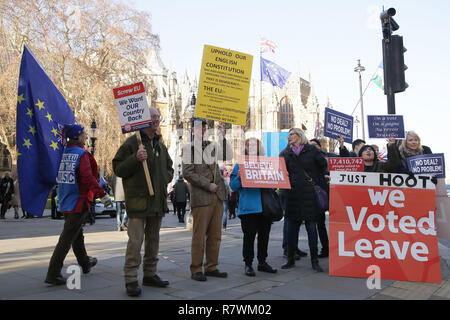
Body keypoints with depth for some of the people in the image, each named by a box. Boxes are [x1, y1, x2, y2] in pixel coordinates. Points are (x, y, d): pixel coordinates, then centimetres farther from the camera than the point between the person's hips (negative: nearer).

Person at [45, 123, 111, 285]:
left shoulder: (62, 152, 7)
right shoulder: (82, 154, -14)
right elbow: (88, 178, -25)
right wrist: (102, 194, -24)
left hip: (65, 202, 8)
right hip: (78, 201, -8)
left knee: (77, 234, 21)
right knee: (67, 237, -2)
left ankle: (85, 263, 39)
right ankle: (53, 274, 1)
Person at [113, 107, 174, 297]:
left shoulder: (160, 145, 16)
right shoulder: (132, 143, -5)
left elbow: (169, 168, 27)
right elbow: (118, 169, -9)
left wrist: (165, 179, 7)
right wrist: (135, 159, -23)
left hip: (158, 201, 7)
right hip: (138, 200, -7)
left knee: (153, 239, 13)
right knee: (135, 240, -8)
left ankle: (150, 274, 25)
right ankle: (131, 280, 2)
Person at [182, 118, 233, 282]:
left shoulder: (213, 146, 16)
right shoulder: (189, 148, 0)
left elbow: (228, 156, 2)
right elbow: (187, 172, -8)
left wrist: (223, 137, -4)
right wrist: (207, 185, -12)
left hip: (217, 195, 6)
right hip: (201, 197, -6)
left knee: (215, 235, 9)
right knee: (199, 235, -2)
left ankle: (211, 267, 19)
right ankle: (196, 270, 9)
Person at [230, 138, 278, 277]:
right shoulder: (240, 165, 4)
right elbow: (234, 186, 1)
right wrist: (239, 177, -18)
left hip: (265, 206, 4)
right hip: (249, 207, -4)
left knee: (264, 235, 11)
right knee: (249, 236, -2)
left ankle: (262, 261, 24)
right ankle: (248, 264, 10)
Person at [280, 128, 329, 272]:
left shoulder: (311, 150, 6)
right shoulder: (286, 153, 13)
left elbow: (324, 165, 7)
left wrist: (326, 175, -9)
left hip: (310, 194, -2)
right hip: (293, 194, 2)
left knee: (311, 227, 0)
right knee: (292, 227, 6)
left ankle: (314, 261, 11)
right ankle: (291, 259, 19)